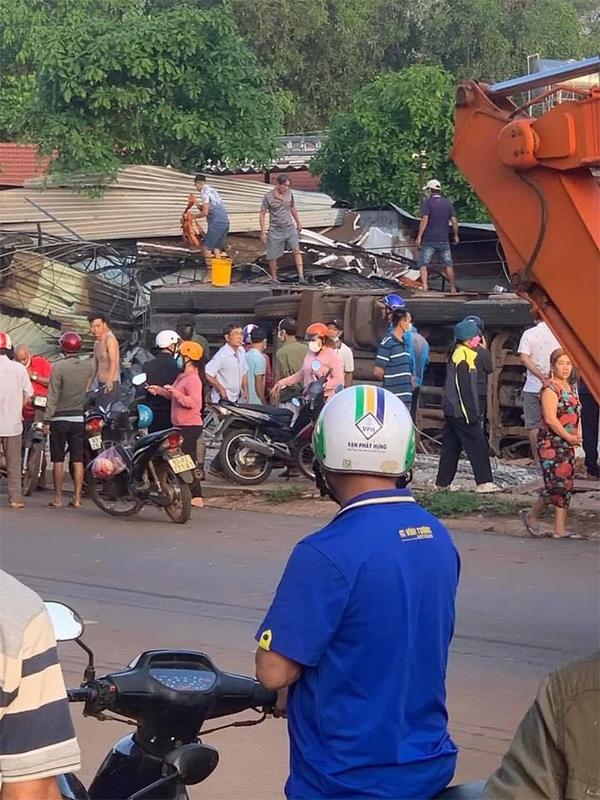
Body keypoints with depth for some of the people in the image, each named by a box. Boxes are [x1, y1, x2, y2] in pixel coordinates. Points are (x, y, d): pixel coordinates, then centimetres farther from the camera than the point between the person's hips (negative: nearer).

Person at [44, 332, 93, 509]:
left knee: (58, 460, 3)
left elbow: (53, 395, -11)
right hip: (80, 418, 4)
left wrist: (48, 419, -7)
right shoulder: (89, 365, 0)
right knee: (78, 460, 6)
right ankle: (77, 498, 6)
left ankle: (58, 498, 4)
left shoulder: (59, 366, -12)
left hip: (60, 418, -3)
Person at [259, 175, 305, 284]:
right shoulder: (268, 197, -9)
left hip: (290, 228, 3)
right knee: (273, 257, 3)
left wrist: (298, 222, 25)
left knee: (297, 250, -14)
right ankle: (274, 280, 19)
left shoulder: (289, 193, 4)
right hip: (275, 230, -3)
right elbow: (262, 214, -6)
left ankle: (301, 277, -20)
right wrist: (263, 232, -9)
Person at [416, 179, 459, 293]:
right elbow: (454, 220, 5)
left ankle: (424, 286, -15)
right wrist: (455, 235, 16)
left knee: (423, 264, 0)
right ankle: (453, 288, 17)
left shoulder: (427, 202, -4)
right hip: (444, 240, 4)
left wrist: (419, 236, -13)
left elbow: (424, 219, -14)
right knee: (448, 265, 13)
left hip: (429, 240, -3)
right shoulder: (448, 203, 8)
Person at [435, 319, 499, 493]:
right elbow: (464, 388, -19)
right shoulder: (464, 356, -16)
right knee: (478, 446, -6)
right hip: (462, 411, -10)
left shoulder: (457, 353, 14)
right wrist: (471, 413, -18)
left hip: (451, 411, 10)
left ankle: (442, 482, 14)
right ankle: (483, 482, -7)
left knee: (451, 446, 12)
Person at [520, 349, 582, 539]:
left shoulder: (571, 387, 14)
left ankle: (560, 530, 9)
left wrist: (577, 436, 5)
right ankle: (531, 516, 10)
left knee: (566, 486, 6)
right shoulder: (550, 388, -12)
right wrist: (569, 437, -15)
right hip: (551, 443, -8)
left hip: (567, 444, 8)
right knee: (556, 484, -12)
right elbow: (550, 418, -20)